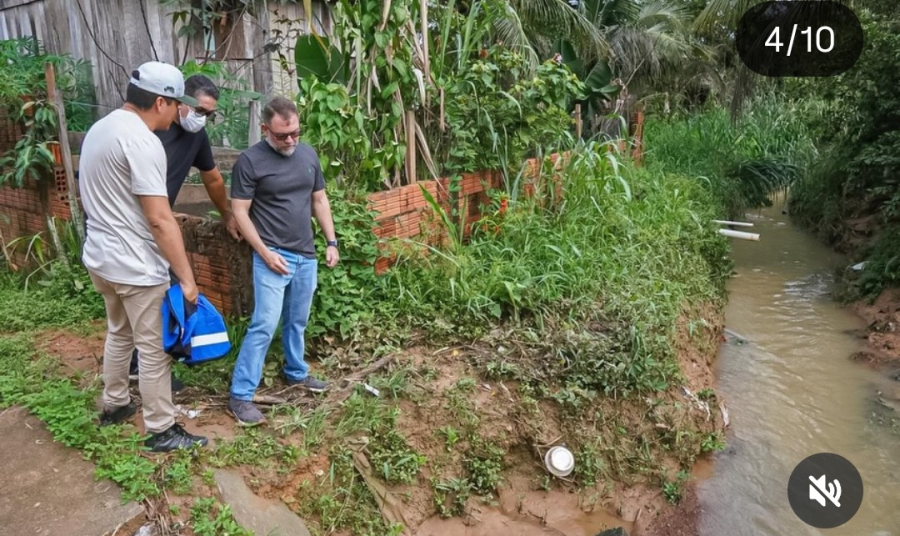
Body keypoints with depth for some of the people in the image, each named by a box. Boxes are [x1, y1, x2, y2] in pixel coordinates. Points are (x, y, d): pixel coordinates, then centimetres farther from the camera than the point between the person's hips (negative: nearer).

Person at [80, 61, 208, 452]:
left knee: (119, 334, 25)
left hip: (100, 257, 10)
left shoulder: (100, 129, 10)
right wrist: (186, 277, -22)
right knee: (154, 349, 3)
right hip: (135, 267, -10)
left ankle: (113, 406, 41)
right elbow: (160, 220, -25)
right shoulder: (141, 141, -22)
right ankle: (161, 431, 15)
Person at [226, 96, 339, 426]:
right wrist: (265, 252, -16)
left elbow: (320, 201, 13)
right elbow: (240, 211, -10)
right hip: (273, 256, -5)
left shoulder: (308, 154, 6)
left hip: (306, 255, 6)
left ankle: (296, 373, 38)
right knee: (264, 325, -9)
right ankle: (240, 396, 0)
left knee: (297, 321, 18)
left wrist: (331, 242, 8)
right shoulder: (250, 161, -11)